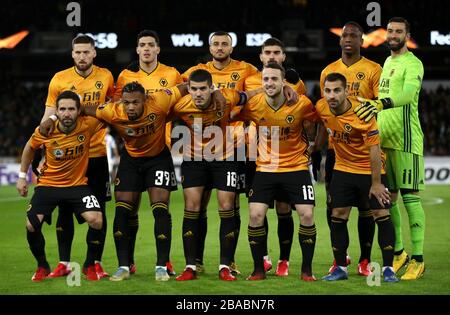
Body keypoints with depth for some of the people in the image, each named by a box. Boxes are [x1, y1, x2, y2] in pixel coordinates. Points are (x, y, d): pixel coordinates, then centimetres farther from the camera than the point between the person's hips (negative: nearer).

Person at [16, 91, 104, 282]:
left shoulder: (88, 125, -18)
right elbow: (30, 147, 10)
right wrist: (22, 176, 13)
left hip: (78, 185, -1)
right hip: (48, 185, 1)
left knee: (96, 220, -22)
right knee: (32, 225, -16)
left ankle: (90, 266, 3)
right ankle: (42, 267, 12)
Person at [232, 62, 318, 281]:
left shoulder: (302, 103, -14)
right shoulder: (253, 105, -11)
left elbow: (318, 122, 4)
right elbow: (234, 118, 7)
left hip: (297, 167, -1)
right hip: (265, 168, 1)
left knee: (307, 214, -10)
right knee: (255, 215, -9)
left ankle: (307, 269, 5)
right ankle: (258, 269, 7)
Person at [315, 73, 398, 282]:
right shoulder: (321, 108, -12)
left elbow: (374, 151, -21)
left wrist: (376, 184, -19)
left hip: (369, 169, -4)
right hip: (343, 169, 4)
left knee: (381, 214, -6)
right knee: (338, 216, 1)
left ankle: (388, 269, 1)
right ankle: (340, 268, 11)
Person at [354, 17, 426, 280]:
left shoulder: (412, 64, -8)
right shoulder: (387, 62, 19)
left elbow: (408, 92, -26)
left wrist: (381, 104, -40)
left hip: (405, 139, -8)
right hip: (383, 139, 8)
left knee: (410, 195, -8)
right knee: (388, 197, 9)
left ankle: (418, 260, -6)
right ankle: (398, 253, 19)